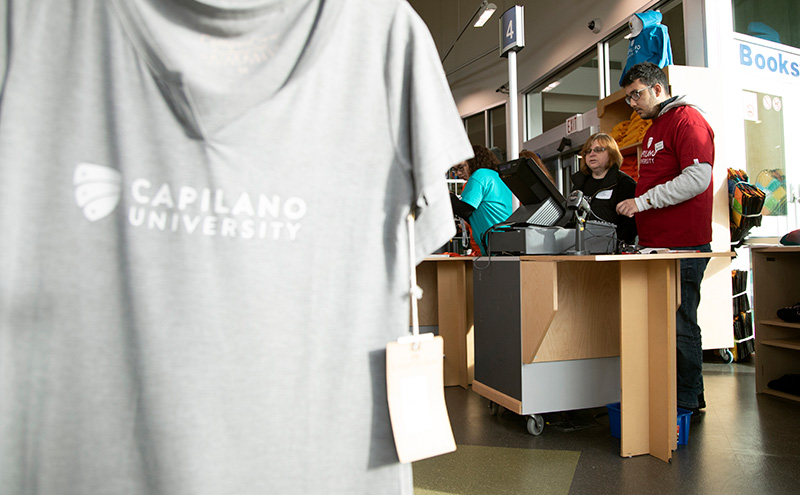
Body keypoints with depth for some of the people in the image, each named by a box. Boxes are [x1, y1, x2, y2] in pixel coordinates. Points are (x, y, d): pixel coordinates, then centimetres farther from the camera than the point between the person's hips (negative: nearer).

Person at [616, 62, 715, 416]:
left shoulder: (687, 119, -6)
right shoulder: (653, 130, 23)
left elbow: (697, 177, -19)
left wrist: (643, 201, -18)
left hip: (682, 247, -9)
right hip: (655, 246, 9)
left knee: (680, 325, -4)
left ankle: (687, 402, 8)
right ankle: (670, 394, 21)